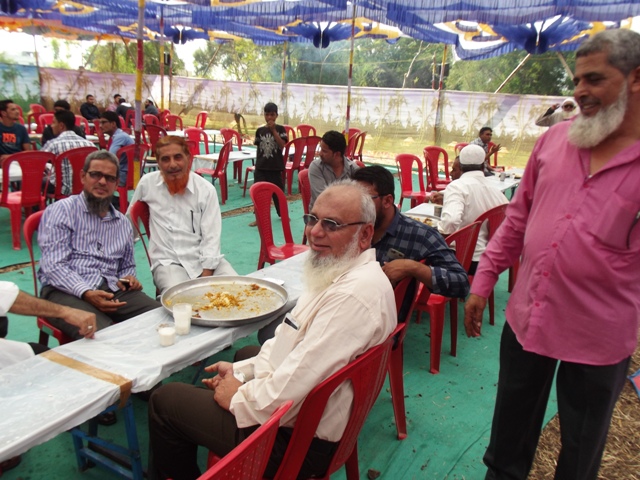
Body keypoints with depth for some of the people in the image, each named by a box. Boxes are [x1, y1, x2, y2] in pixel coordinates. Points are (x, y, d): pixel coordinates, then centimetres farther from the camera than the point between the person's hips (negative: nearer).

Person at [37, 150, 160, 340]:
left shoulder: (123, 223, 22)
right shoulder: (61, 210, 4)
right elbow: (54, 266, -7)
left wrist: (128, 279, 6)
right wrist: (86, 293, -22)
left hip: (112, 290, 5)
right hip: (67, 291, -5)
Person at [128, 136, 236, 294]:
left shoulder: (206, 189, -3)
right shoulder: (147, 183, 1)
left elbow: (211, 238, -6)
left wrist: (206, 278, -15)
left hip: (204, 259, 1)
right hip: (168, 261, -1)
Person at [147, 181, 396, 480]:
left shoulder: (353, 295, -30)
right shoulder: (342, 273, 3)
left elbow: (293, 389, -30)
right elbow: (291, 345, 12)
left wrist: (239, 397, -13)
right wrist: (241, 370, 5)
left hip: (299, 440, -10)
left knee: (164, 401, 1)